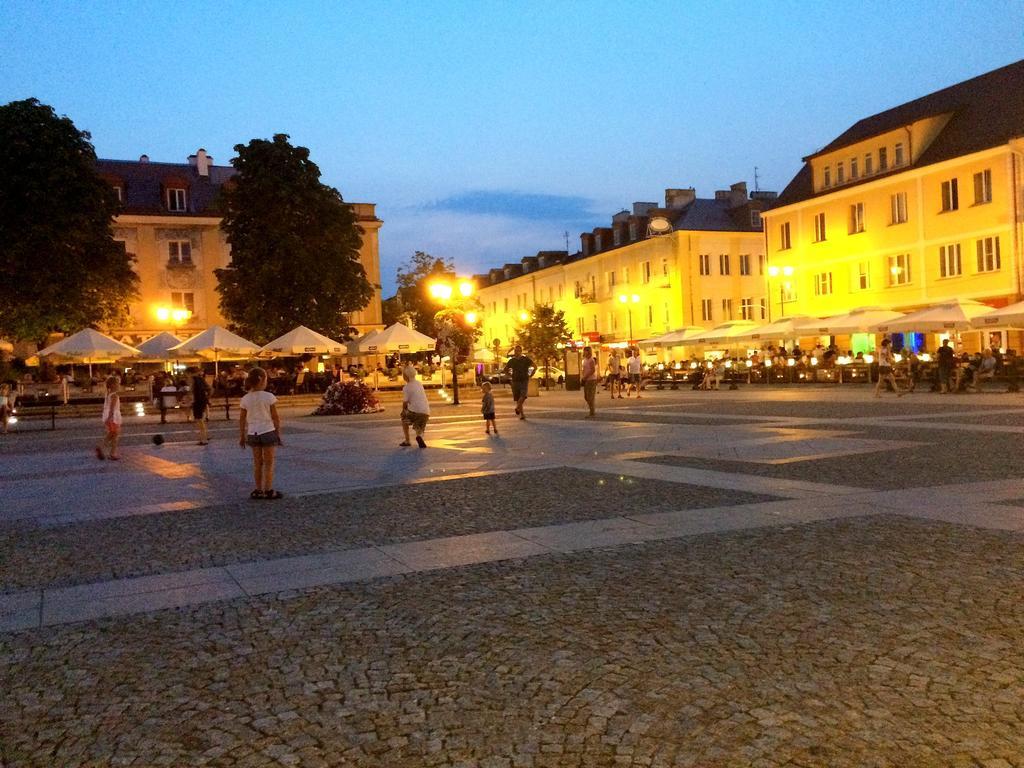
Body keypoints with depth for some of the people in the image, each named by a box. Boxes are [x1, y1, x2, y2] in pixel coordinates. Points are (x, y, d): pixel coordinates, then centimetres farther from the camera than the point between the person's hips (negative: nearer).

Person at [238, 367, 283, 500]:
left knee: (257, 463, 14)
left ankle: (259, 490, 16)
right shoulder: (269, 397, -10)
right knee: (269, 463, 6)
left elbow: (242, 420, 3)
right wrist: (278, 434, 3)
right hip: (268, 432, -3)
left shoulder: (245, 399, -1)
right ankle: (268, 491, 5)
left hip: (253, 434, 3)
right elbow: (275, 418, -6)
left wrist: (242, 436, 12)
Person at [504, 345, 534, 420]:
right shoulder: (512, 360, 6)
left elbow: (535, 366, 5)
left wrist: (530, 375, 0)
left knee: (523, 396, -22)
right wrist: (510, 375, 9)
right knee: (517, 399, 2)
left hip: (524, 380, -2)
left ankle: (517, 408, -1)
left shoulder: (526, 359, -1)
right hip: (515, 381, 2)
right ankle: (522, 415, 10)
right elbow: (505, 369, 22)